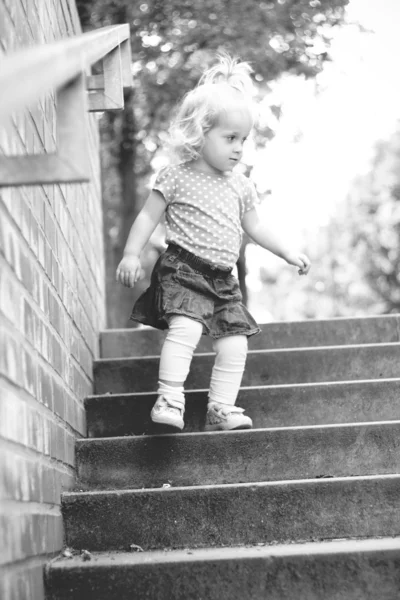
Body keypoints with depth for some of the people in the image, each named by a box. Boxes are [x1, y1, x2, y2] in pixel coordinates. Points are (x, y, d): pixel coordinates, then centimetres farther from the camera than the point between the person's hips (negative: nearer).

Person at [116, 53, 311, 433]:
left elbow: (254, 227, 25)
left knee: (234, 344, -2)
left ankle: (221, 409, 6)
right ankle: (169, 398, -25)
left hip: (223, 279, 6)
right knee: (185, 326, -28)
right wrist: (131, 255, -8)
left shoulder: (240, 187, 14)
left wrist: (287, 252, 22)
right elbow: (148, 217, 1)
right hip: (183, 269, -6)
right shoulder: (176, 177, -2)